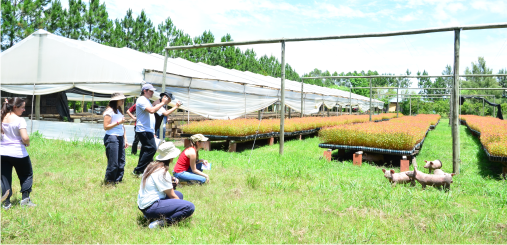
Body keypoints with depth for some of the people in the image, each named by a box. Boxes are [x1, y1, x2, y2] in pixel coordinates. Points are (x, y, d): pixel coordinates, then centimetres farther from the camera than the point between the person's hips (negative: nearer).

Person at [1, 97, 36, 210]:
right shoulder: (20, 120, -16)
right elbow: (25, 138, -24)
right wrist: (27, 144, -5)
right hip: (18, 153, -5)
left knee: (5, 177, 13)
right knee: (27, 175, 14)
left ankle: (6, 203, 16)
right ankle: (25, 199, 14)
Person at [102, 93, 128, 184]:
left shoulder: (120, 111, 17)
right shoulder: (109, 111, -8)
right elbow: (106, 127, -12)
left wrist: (125, 139, 16)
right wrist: (118, 122, -15)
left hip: (120, 138, 8)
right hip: (112, 138, -8)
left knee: (121, 162, 6)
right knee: (113, 163, -5)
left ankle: (118, 180, 17)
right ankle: (108, 182, 10)